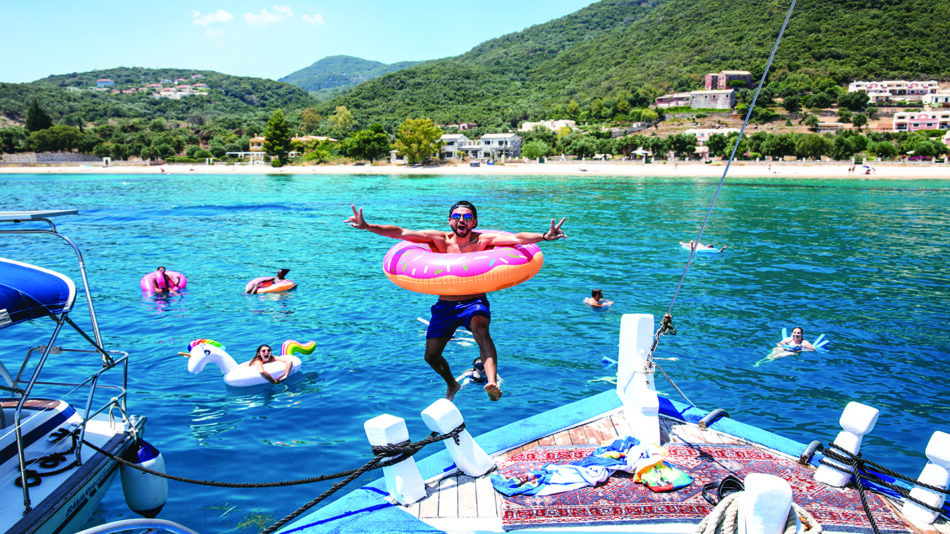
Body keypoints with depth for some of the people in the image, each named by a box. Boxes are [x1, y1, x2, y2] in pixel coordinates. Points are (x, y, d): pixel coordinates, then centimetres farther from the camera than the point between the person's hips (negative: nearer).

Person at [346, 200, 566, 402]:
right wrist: (367, 226, -18)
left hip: (474, 303, -3)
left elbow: (517, 238, -19)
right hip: (445, 306, 3)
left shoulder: (483, 240, -5)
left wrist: (544, 236, -36)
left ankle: (492, 383, -48)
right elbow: (400, 232, -8)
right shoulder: (440, 239, -2)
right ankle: (451, 384, 35)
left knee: (480, 328, -35)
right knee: (431, 355, 4)